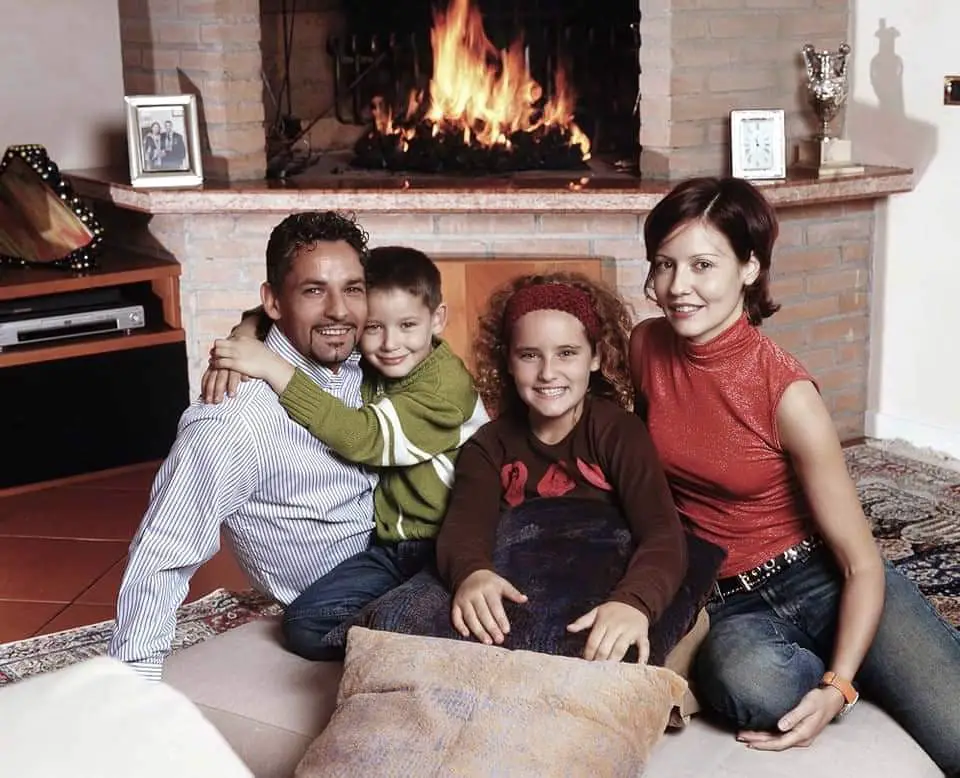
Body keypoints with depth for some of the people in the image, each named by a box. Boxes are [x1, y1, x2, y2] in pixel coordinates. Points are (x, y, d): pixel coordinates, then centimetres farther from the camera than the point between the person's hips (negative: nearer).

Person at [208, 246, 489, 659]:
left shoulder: (447, 386, -17)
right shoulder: (362, 364, 3)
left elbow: (363, 438, -28)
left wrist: (275, 369, -29)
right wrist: (233, 358, -12)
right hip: (390, 546, 7)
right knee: (303, 625, -8)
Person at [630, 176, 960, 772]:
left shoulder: (787, 394, -17)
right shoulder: (646, 347, -5)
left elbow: (863, 563, -13)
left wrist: (839, 686, -27)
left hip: (826, 579, -3)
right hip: (731, 604, 3)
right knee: (743, 680, -35)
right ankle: (882, 686, -4)